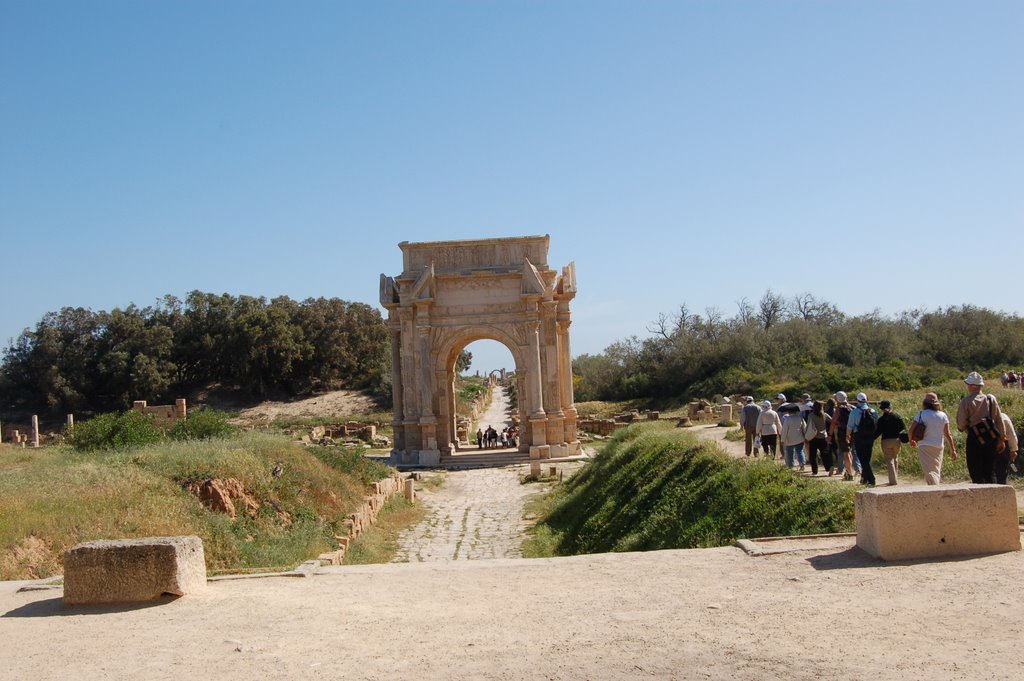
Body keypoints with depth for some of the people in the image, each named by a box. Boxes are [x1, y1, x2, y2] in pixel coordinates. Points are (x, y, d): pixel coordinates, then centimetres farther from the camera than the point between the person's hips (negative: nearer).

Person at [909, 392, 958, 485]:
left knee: (929, 471, -10)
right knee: (937, 470, 18)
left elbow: (911, 430, -6)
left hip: (925, 446, -4)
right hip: (938, 446, 4)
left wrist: (911, 441, 14)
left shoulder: (921, 414, -4)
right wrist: (953, 449, 6)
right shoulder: (943, 415, 4)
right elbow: (947, 434, 2)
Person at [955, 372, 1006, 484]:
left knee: (976, 472, 2)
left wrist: (962, 428, 13)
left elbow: (961, 423, -10)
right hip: (991, 438, 4)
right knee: (990, 471, 13)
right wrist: (1001, 439, 15)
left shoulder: (966, 402, -8)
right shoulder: (991, 399, 5)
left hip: (975, 439, -4)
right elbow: (999, 421, 8)